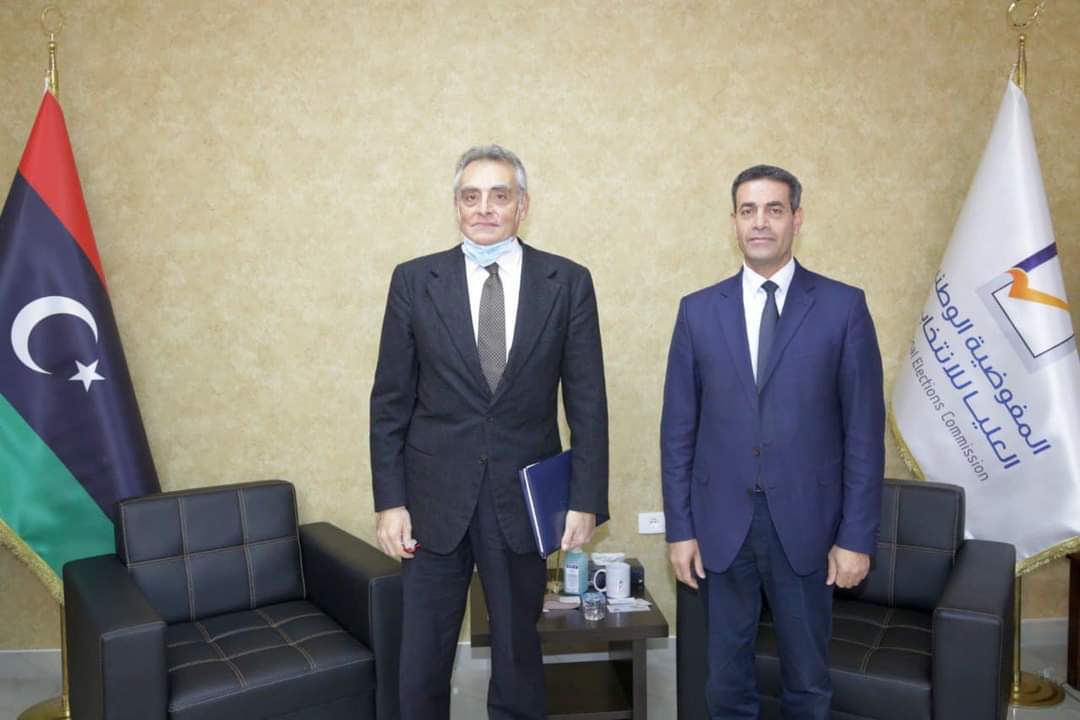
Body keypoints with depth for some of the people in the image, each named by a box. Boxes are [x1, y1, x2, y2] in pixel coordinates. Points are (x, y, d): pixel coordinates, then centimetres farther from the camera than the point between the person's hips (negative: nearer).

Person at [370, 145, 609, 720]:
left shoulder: (567, 282, -1)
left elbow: (587, 401, 0)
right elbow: (390, 401, 1)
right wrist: (389, 501, -3)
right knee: (422, 658, 12)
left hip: (523, 498, 0)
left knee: (518, 652, 15)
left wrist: (586, 499, -3)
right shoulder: (414, 280, 0)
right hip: (435, 497, 1)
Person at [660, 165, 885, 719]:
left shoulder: (843, 306, -2)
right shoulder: (698, 310, 2)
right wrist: (679, 528, 0)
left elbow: (864, 430, -2)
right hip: (721, 526, 1)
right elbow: (678, 430, 2)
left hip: (806, 525, -1)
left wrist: (857, 535, -4)